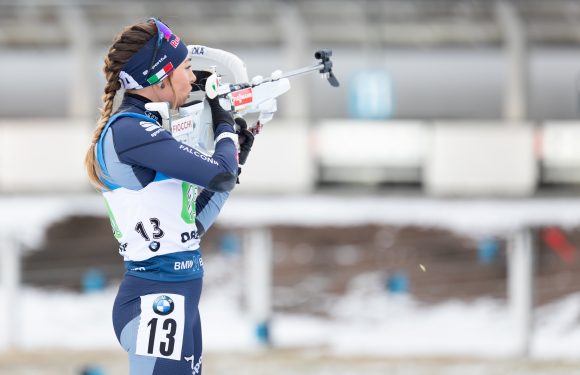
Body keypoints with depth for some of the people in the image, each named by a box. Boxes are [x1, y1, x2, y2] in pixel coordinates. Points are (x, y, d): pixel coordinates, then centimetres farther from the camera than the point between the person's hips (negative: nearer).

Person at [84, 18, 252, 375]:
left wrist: (234, 151, 17)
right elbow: (221, 175, -15)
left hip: (178, 296, 10)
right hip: (157, 301, -10)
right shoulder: (128, 131, -14)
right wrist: (225, 129, 5)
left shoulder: (142, 129, 15)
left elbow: (192, 223, 18)